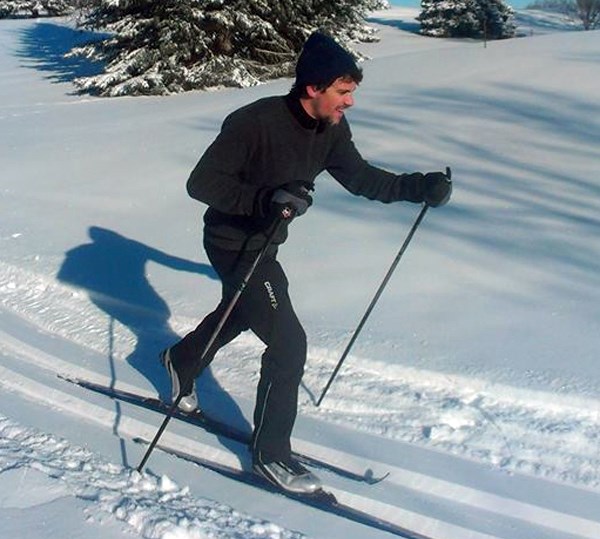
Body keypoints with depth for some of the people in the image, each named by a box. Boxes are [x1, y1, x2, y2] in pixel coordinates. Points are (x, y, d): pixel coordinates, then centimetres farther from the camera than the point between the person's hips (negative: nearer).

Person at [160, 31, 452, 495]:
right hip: (234, 243, -8)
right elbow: (201, 183, -29)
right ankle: (270, 453, 8)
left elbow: (360, 177, 4)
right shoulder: (255, 123, -30)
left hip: (265, 241, 8)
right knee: (289, 343, -10)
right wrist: (265, 198, -43)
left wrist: (420, 187, -8)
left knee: (239, 314, 30)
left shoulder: (331, 127, -8)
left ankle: (182, 360, 60)